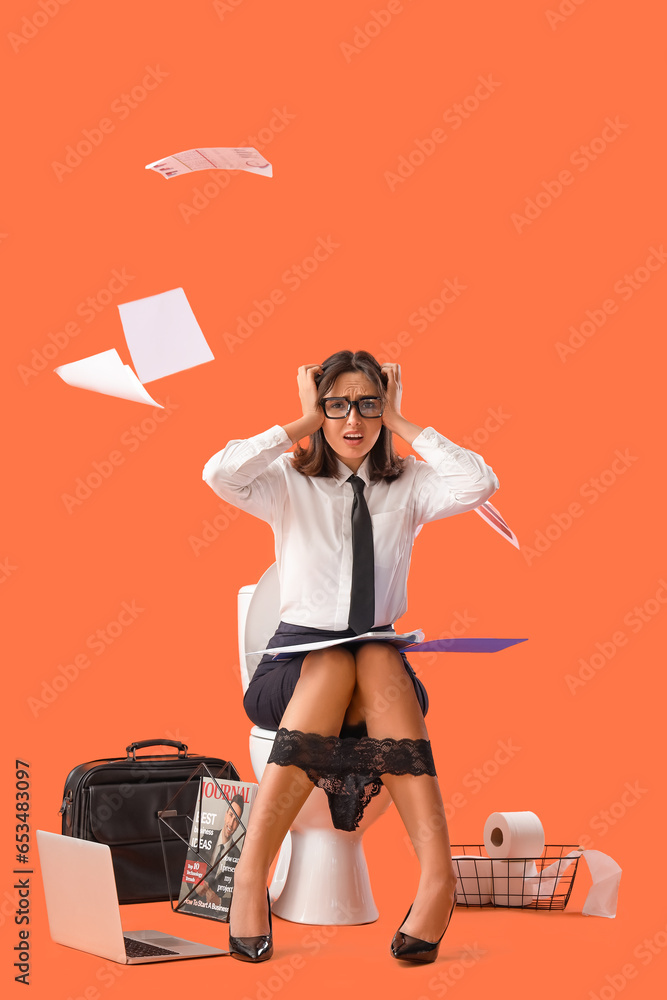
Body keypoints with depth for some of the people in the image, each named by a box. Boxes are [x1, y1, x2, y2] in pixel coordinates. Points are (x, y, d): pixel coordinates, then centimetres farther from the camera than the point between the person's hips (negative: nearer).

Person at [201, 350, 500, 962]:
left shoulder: (409, 485, 10)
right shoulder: (290, 484, 6)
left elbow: (481, 483, -11)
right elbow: (219, 474, -15)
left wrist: (403, 424, -2)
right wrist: (302, 424, -5)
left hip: (381, 657, 1)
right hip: (298, 656, -1)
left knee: (376, 662, -35)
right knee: (334, 665, -36)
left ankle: (437, 873, -46)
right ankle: (252, 875, -40)